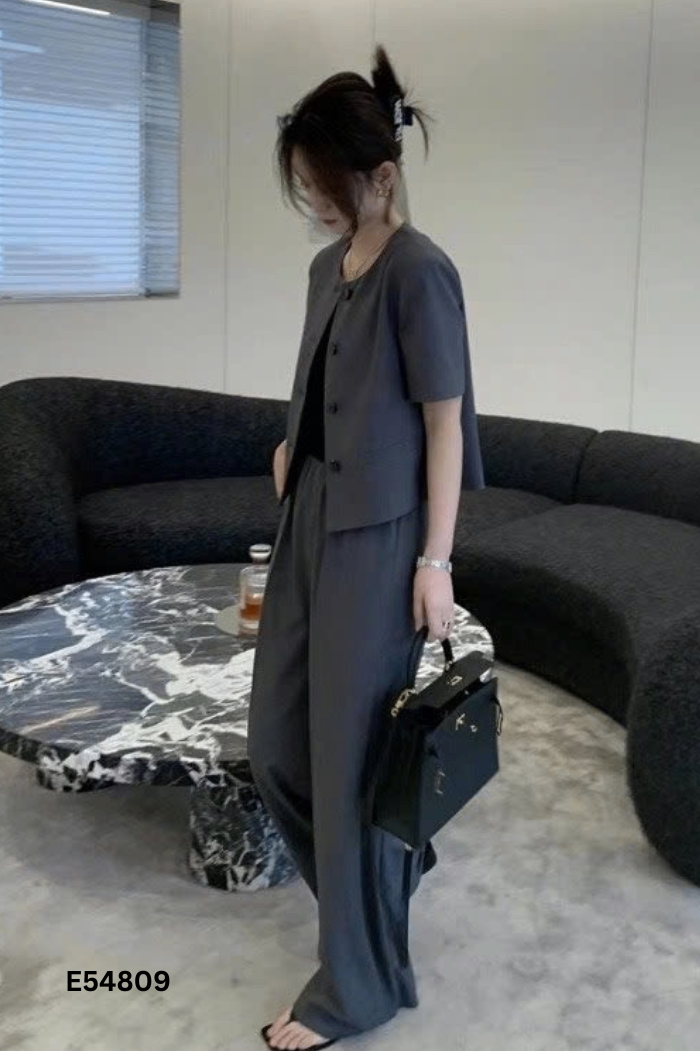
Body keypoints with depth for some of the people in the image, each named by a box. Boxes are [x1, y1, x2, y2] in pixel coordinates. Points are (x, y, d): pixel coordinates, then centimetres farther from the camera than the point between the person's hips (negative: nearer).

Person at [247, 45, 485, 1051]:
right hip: (312, 525, 9)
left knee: (354, 750, -1)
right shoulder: (327, 267, 11)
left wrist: (435, 560, -16)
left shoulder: (419, 273, -14)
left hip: (379, 539, -9)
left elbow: (443, 421, -15)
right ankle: (391, 863, 41)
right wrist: (294, 446, 8)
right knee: (278, 738, 15)